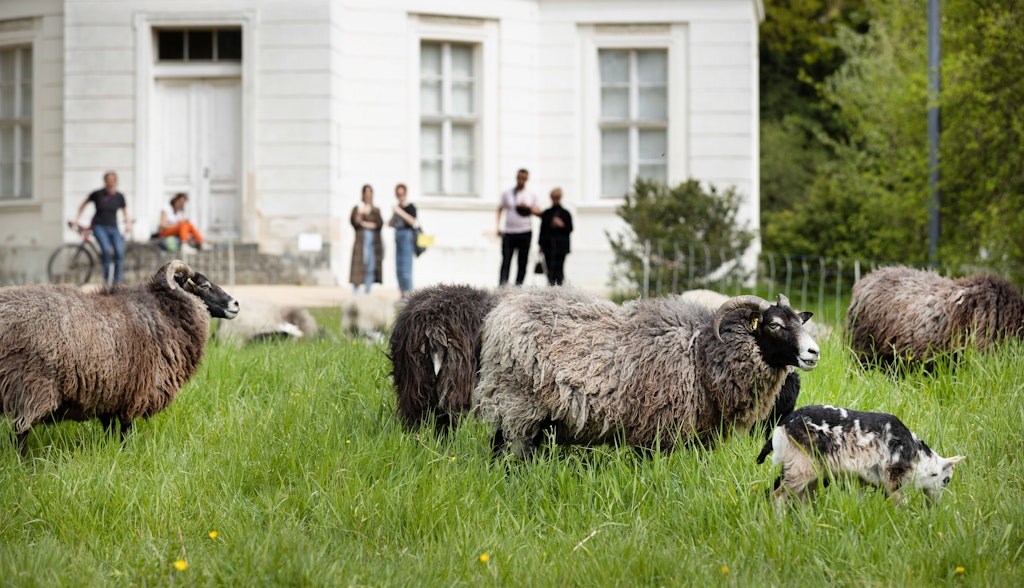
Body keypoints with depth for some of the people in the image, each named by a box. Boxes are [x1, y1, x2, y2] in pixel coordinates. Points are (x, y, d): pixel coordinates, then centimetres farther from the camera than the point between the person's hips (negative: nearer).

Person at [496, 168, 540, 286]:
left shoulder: (532, 196, 9)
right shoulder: (507, 193, 9)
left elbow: (538, 212, 10)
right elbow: (500, 209, 13)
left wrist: (528, 208, -10)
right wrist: (498, 227, 3)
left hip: (525, 232, 1)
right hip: (509, 232, -1)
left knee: (522, 261, 0)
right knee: (506, 260, -7)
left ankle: (518, 285, 5)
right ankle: (502, 286, -8)